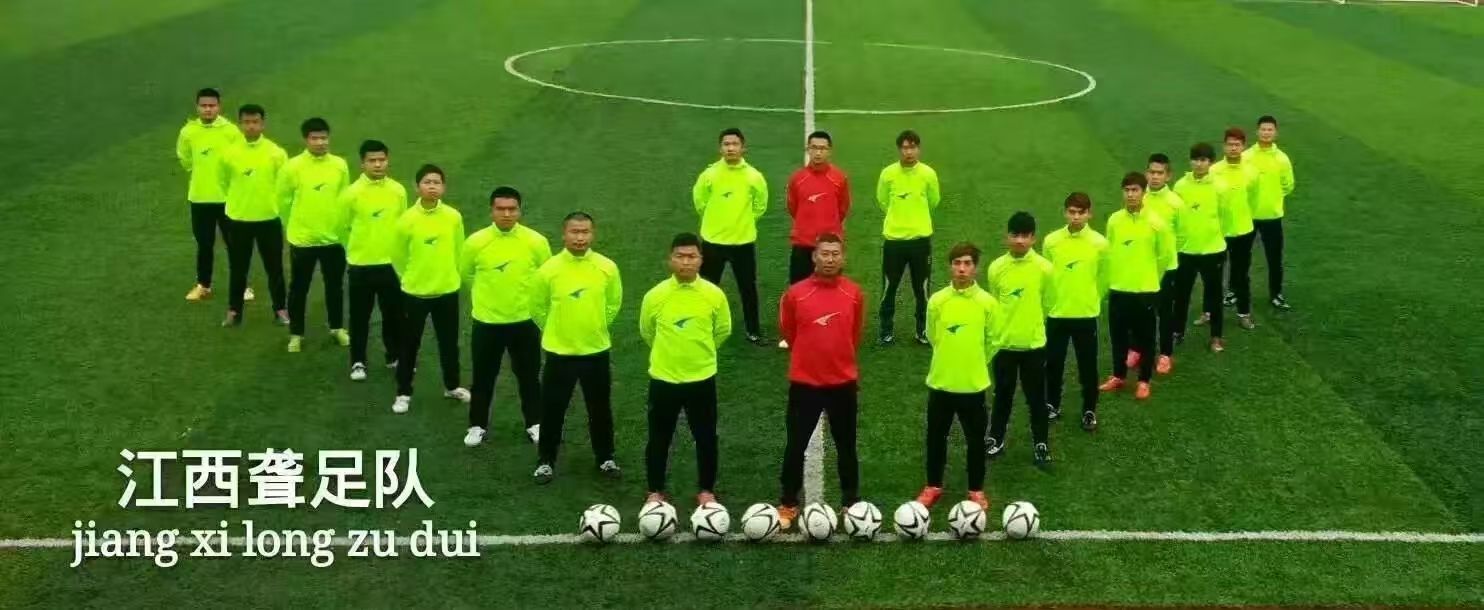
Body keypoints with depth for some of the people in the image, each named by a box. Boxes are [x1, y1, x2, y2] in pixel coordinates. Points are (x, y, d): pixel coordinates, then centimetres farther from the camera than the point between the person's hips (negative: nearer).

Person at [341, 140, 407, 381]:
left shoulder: (398, 190, -3)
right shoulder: (352, 193, -12)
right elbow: (343, 227, 0)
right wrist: (357, 249, 10)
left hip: (391, 263, 2)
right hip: (361, 264, -2)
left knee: (394, 314, 12)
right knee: (360, 316, 8)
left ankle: (395, 357, 29)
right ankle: (358, 362, 20)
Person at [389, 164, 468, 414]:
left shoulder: (454, 217, -8)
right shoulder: (407, 219, -14)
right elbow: (398, 257, -2)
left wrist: (449, 275, 11)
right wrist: (412, 278, 8)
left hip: (447, 291, 2)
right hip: (414, 292, -2)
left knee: (449, 341, 16)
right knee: (409, 343, 8)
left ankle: (452, 386, 35)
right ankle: (404, 393, 21)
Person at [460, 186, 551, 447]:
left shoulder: (536, 241, -12)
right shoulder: (475, 242, -12)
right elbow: (466, 274, 6)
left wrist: (527, 298, 10)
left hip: (525, 321, 0)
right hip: (486, 321, 0)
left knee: (529, 376, 13)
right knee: (483, 377, 12)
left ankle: (534, 423, 30)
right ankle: (478, 425, 29)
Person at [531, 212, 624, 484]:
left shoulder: (607, 268, -9)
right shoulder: (549, 270, -14)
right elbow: (537, 308, 1)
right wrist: (558, 330, 10)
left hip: (596, 351, 1)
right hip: (559, 352, -1)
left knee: (600, 409, 14)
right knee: (552, 410, 8)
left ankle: (606, 458, 31)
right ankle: (546, 461, 25)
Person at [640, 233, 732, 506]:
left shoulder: (714, 295, -10)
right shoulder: (655, 295, -11)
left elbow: (723, 331, 7)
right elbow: (647, 332, 6)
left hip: (702, 378, 0)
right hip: (664, 378, 0)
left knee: (706, 438, 12)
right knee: (659, 439, 11)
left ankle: (706, 489, 30)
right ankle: (656, 490, 30)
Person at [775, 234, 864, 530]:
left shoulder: (854, 294, -3)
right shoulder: (796, 293, -8)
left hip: (843, 381, 1)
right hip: (804, 381, -1)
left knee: (846, 445, 12)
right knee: (795, 445, 5)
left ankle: (851, 503, 25)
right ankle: (788, 504, 18)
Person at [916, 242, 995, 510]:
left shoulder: (987, 302, -9)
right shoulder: (937, 300, -7)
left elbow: (991, 341, 4)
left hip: (973, 385, -1)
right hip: (941, 382, 1)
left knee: (975, 439, 10)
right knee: (936, 437, 13)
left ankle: (976, 489, 27)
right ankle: (933, 486, 30)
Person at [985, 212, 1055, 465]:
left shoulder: (1044, 268, -11)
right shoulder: (996, 267, -7)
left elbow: (1046, 304, 2)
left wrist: (1032, 326, 10)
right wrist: (996, 332, 10)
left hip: (1033, 344, -1)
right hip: (1003, 343, 1)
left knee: (1036, 397, 9)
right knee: (1002, 394, 15)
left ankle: (1041, 443, 23)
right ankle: (996, 438, 32)